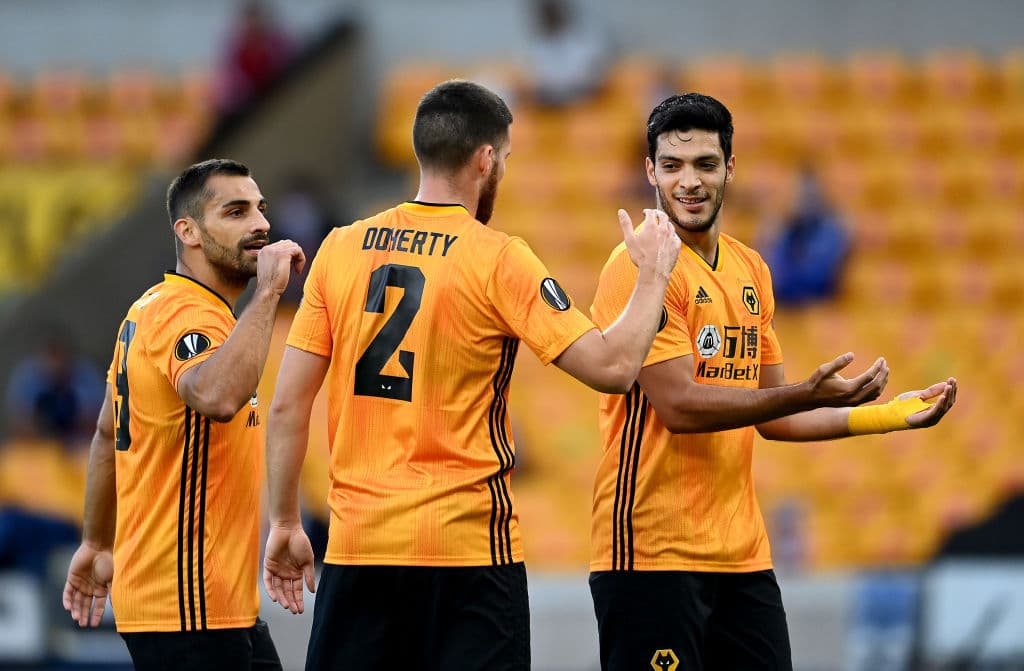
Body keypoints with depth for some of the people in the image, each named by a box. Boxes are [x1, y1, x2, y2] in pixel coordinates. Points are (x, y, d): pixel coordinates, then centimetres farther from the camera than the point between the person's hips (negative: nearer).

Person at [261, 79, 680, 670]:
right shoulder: (498, 259, -7)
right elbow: (611, 367, -11)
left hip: (357, 545, 4)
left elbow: (288, 408, 4)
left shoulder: (341, 249, 5)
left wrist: (285, 524, 13)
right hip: (467, 548, -4)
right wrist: (654, 273, 4)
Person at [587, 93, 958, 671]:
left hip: (742, 552, 7)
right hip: (655, 552, -7)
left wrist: (888, 416, 12)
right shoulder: (641, 267, -10)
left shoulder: (751, 270, 14)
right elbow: (678, 405, -17)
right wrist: (810, 394, -23)